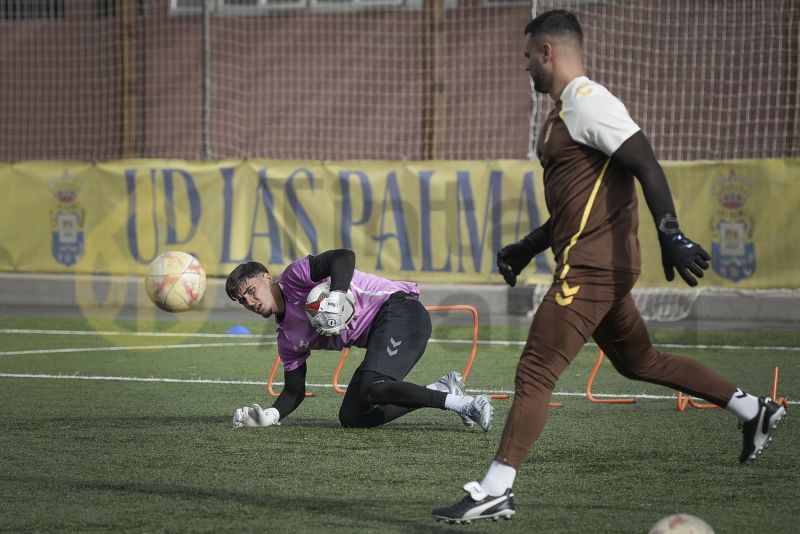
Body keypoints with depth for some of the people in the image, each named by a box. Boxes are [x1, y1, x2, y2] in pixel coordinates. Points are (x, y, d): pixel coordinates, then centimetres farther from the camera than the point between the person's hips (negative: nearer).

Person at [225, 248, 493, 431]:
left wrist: (334, 301, -33)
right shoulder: (287, 338, 18)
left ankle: (468, 404, -29)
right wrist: (270, 415, 1)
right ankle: (443, 390, 1)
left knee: (372, 389, -30)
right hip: (379, 335, 10)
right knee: (351, 417, 1)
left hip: (398, 310, -10)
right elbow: (294, 391, 19)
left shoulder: (294, 277, -5)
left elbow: (344, 257, -21)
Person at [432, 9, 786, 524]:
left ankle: (495, 491, -13)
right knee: (639, 361, 22)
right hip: (604, 267, 11)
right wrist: (528, 248, 27)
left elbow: (646, 166, -21)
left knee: (534, 374, -12)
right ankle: (753, 409, 31)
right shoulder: (565, 111, 19)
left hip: (591, 267, -11)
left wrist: (671, 234, -29)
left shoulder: (588, 103, -13)